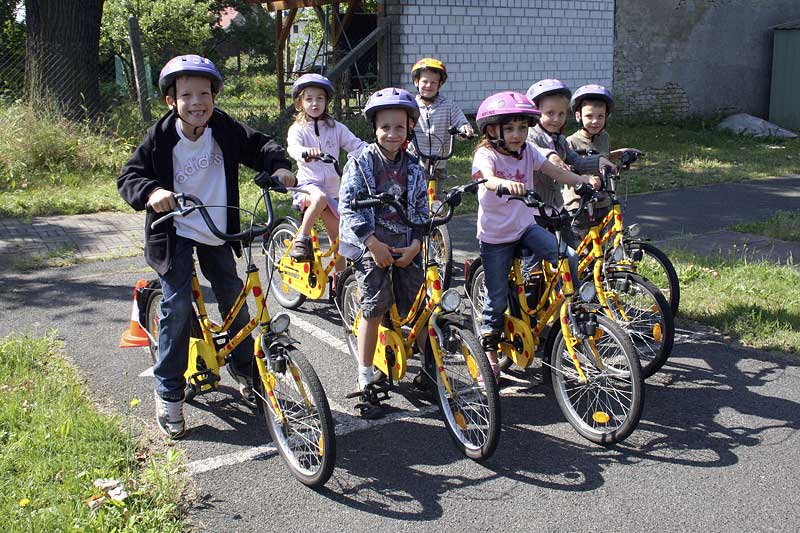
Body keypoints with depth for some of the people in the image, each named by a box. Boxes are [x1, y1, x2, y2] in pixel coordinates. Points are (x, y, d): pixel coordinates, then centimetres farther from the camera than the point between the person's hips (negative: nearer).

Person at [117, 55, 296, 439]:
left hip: (217, 233, 4)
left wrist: (278, 165, -19)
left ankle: (243, 368, 35)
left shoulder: (225, 130, -8)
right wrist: (151, 192, -33)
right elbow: (129, 176, -12)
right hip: (176, 232, -3)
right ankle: (168, 393, -1)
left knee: (234, 299, 11)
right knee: (177, 305, -14)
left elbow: (259, 145, 2)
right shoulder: (161, 138, -14)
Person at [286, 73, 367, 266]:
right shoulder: (298, 128, -1)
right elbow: (292, 147, -22)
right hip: (307, 184, -4)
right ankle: (301, 240, -24)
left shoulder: (336, 128, 8)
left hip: (331, 188, 4)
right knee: (320, 198, -40)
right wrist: (306, 151, -46)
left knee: (338, 239, 5)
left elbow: (356, 144, 1)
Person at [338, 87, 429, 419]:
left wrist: (414, 245, -5)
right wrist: (373, 244, -15)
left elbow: (422, 210, 11)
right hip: (372, 245, -3)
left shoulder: (413, 168, 9)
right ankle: (366, 382, 4)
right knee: (374, 309, -6)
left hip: (406, 246, 4)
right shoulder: (361, 162, -3)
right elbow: (348, 205, -9)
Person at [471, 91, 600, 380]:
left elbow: (555, 172, -2)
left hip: (525, 226, 4)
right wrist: (506, 184, -60)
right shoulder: (485, 154, -16)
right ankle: (489, 349, 21)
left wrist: (585, 180, -19)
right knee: (497, 297, 2)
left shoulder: (527, 151, 2)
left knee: (568, 258, -18)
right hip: (495, 235, -4)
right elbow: (488, 179, -37)